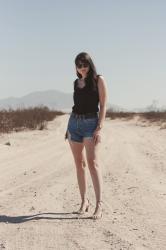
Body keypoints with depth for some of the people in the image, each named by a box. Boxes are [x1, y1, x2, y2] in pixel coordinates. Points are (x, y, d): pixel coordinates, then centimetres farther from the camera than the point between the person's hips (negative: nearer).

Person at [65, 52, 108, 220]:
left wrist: (99, 128, -16)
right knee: (79, 163, 5)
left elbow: (103, 105, -7)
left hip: (91, 122, -6)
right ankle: (84, 201, 12)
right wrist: (69, 127, 15)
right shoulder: (76, 82, 14)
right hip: (74, 122, 6)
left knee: (92, 162, -16)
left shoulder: (98, 80, -2)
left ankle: (99, 204, -18)